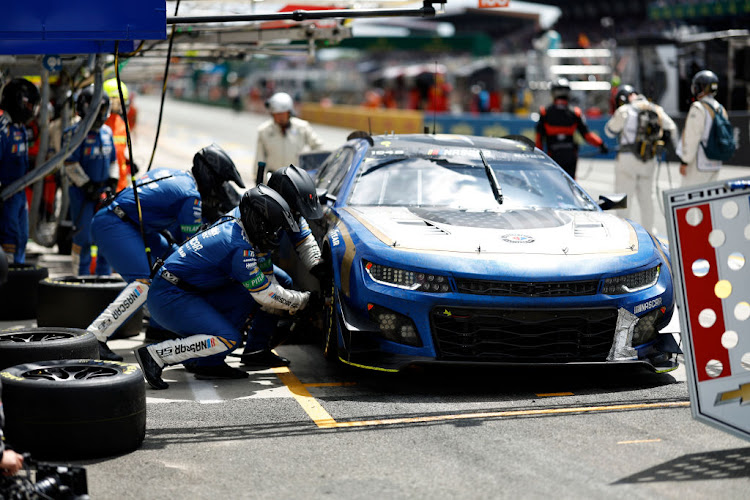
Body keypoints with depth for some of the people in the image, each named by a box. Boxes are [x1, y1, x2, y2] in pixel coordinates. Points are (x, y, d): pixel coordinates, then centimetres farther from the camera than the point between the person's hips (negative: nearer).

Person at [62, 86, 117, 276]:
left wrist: (112, 184, 11)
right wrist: (88, 187, -14)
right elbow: (71, 165, -13)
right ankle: (81, 276, 7)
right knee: (83, 237, -3)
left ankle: (104, 274, 18)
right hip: (82, 191, -6)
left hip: (103, 190, 6)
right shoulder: (75, 133, -10)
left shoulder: (106, 132, 12)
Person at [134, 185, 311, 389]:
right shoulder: (240, 248, -19)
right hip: (169, 298, -10)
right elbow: (265, 294, -13)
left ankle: (208, 363, 5)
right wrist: (300, 300, 2)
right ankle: (155, 355, -15)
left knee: (247, 296, 6)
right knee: (228, 339, -17)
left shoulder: (229, 225, 9)